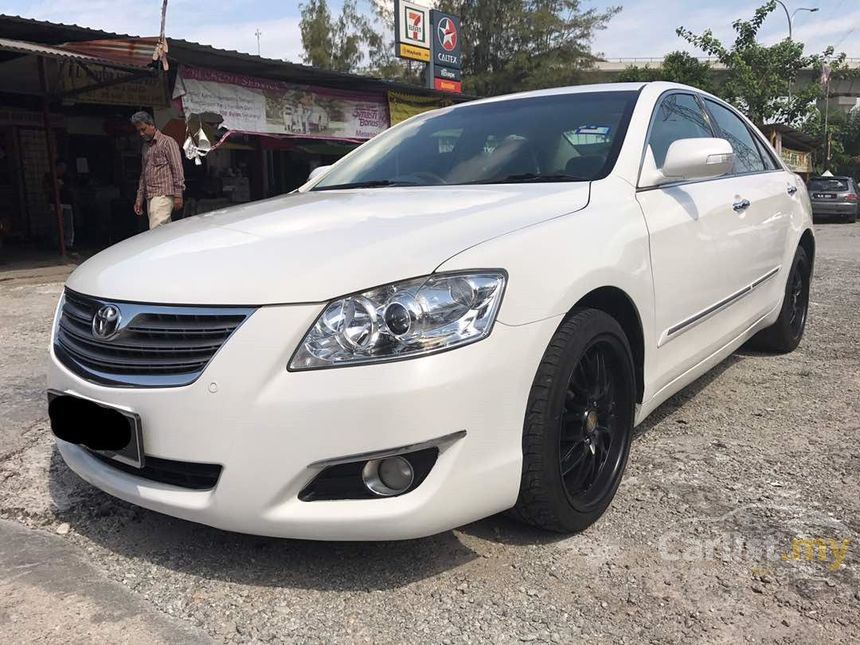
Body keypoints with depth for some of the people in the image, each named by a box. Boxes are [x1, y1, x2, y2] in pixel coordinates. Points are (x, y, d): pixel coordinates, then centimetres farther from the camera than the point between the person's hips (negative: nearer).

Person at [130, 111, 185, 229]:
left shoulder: (167, 142, -1)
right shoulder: (145, 146, 22)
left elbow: (177, 169, -7)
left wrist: (178, 195, -14)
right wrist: (139, 198, 20)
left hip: (163, 195, -7)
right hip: (150, 197, 7)